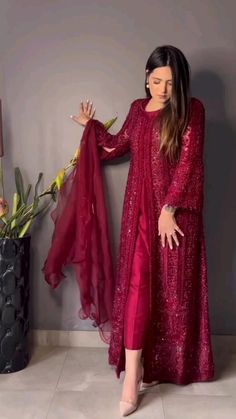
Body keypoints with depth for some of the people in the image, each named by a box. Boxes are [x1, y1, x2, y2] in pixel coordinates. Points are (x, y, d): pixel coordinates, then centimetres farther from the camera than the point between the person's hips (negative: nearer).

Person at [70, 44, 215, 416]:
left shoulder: (191, 110, -4)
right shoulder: (138, 109, 12)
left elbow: (188, 164, -11)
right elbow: (117, 147, 26)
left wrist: (169, 209, -16)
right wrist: (90, 124, 31)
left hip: (175, 211, -3)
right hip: (140, 210, 4)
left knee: (173, 287, 5)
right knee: (137, 284, -2)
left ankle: (164, 364, 26)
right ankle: (133, 374, 6)